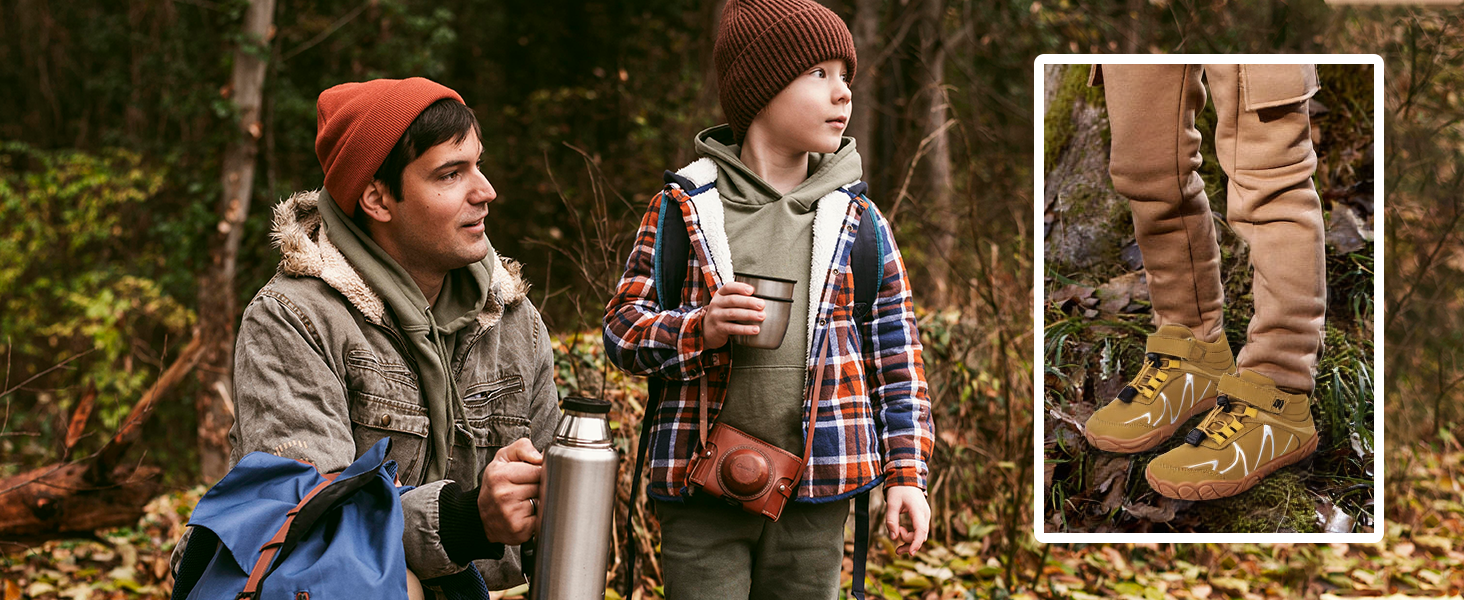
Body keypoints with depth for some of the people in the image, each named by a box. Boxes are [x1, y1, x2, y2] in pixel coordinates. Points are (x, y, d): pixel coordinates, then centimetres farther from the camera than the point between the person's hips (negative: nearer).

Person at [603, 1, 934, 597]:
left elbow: (896, 352, 8)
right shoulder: (680, 210, 1)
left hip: (815, 493, 2)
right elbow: (622, 328, 3)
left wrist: (907, 473, 2)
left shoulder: (860, 224, 6)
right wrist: (700, 329, -17)